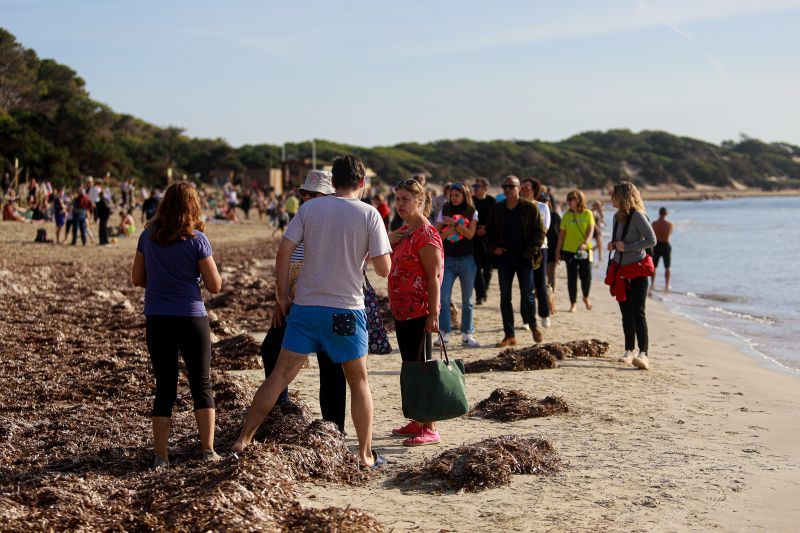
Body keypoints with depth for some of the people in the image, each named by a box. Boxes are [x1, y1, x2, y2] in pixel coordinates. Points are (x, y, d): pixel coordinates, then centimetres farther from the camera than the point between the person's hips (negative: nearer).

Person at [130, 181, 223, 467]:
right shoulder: (196, 240, -9)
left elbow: (137, 278, 9)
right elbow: (215, 286, -6)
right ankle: (208, 450, 7)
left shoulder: (148, 236, 2)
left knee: (164, 387, 10)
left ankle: (161, 456, 8)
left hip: (156, 320, 3)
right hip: (191, 318, -3)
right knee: (202, 385, 10)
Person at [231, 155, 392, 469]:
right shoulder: (369, 214, -4)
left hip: (305, 306, 2)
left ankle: (243, 439, 4)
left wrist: (282, 296, 6)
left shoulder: (310, 209, 3)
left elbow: (283, 251, -2)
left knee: (280, 375, 6)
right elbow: (384, 269, -7)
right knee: (359, 382, 12)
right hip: (347, 309, -2)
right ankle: (366, 455, 16)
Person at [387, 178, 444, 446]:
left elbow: (434, 277, -18)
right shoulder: (402, 231, 15)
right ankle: (417, 421, 24)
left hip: (419, 311, -10)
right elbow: (387, 264, 26)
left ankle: (429, 429, -2)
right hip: (401, 310, 10)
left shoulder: (426, 235, -14)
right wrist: (388, 241, 6)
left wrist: (433, 314, -23)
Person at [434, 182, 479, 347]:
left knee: (467, 300, 6)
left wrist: (454, 223, -16)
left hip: (467, 260, 0)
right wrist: (447, 232, -15)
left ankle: (467, 334, 13)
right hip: (448, 260, 0)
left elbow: (470, 234, -9)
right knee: (443, 297, -10)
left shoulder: (472, 212, 4)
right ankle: (444, 333, -5)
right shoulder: (444, 211, 6)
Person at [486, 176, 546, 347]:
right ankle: (509, 335, 7)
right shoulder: (498, 209, 9)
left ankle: (533, 326, 24)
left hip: (524, 258, -4)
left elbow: (540, 231, -3)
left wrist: (530, 252, -13)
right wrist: (493, 247, -2)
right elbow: (490, 231, 16)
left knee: (527, 296, -2)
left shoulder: (530, 208, -2)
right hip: (504, 257, 4)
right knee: (504, 297, 2)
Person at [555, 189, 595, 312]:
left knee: (586, 277, -1)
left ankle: (586, 297, 27)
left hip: (585, 251, -1)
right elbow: (562, 234, 8)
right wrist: (558, 251, 7)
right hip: (570, 250, 1)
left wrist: (585, 243, -27)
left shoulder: (587, 214, -2)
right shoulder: (566, 216, 4)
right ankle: (573, 304, 12)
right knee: (572, 278, 1)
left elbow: (591, 230, -11)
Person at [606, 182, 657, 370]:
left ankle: (643, 354, -18)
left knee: (637, 312, -14)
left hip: (637, 270, -8)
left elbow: (652, 240, -17)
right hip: (620, 270, 8)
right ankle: (629, 351, 20)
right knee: (626, 312, 11)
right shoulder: (617, 217, 11)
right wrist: (613, 245, 2)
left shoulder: (637, 216, -13)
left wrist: (627, 247, -20)